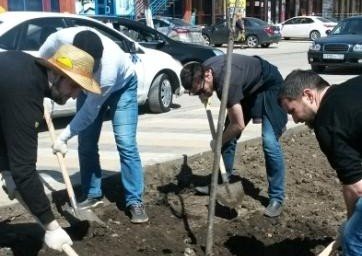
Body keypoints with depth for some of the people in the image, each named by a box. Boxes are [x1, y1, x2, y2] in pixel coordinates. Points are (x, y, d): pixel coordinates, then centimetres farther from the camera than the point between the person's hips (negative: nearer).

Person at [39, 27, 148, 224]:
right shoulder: (64, 38, -35)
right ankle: (92, 195, 13)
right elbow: (44, 55, -8)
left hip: (121, 85, -4)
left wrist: (64, 137, -27)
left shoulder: (108, 70, -45)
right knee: (86, 144, 1)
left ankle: (135, 201, -9)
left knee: (125, 143, -15)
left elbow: (89, 113, -32)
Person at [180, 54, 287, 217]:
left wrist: (218, 143, -16)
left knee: (270, 142, -20)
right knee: (228, 135, 4)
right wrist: (205, 94, -3)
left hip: (269, 87, -8)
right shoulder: (203, 69, -15)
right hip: (247, 88, 8)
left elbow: (239, 125, -31)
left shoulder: (227, 81, -40)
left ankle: (276, 198, -11)